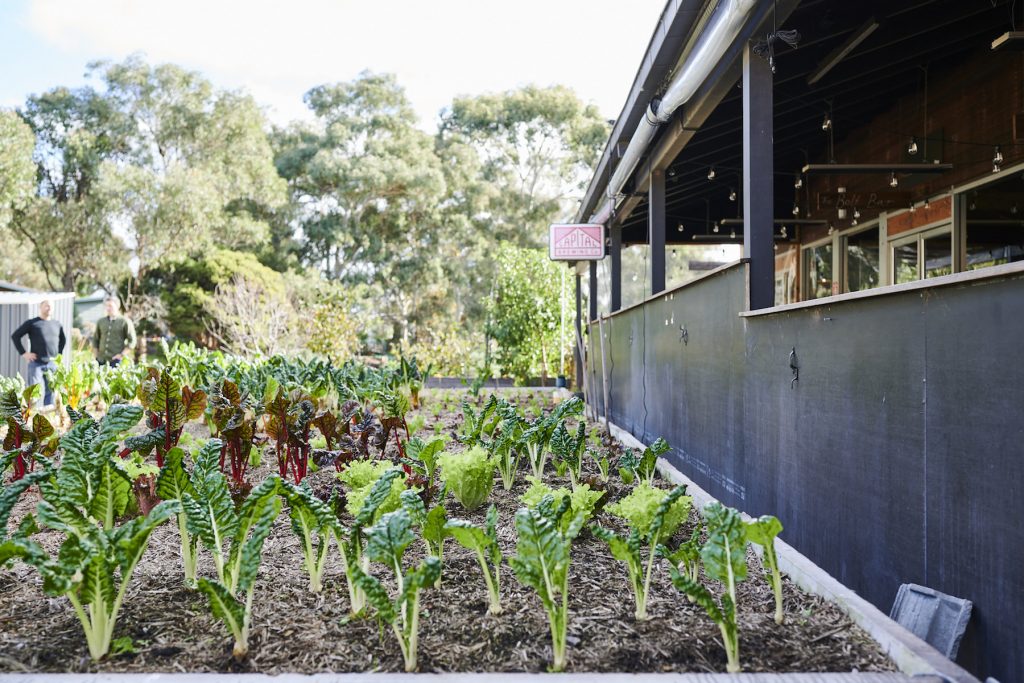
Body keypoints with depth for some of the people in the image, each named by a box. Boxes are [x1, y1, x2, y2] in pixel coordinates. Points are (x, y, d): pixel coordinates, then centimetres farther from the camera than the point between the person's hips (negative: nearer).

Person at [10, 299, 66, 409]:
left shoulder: (57, 325, 11)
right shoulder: (31, 323, -1)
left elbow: (63, 339, 27)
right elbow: (15, 336, 1)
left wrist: (59, 353, 15)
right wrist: (23, 353, -5)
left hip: (53, 364, 4)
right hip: (36, 363, -4)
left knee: (50, 390, 5)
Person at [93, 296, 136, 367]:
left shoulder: (125, 322, 1)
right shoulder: (100, 322, 14)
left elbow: (132, 342, -2)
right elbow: (95, 339, 22)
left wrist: (121, 355, -9)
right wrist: (96, 355, 11)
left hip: (115, 360, -4)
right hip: (101, 360, 4)